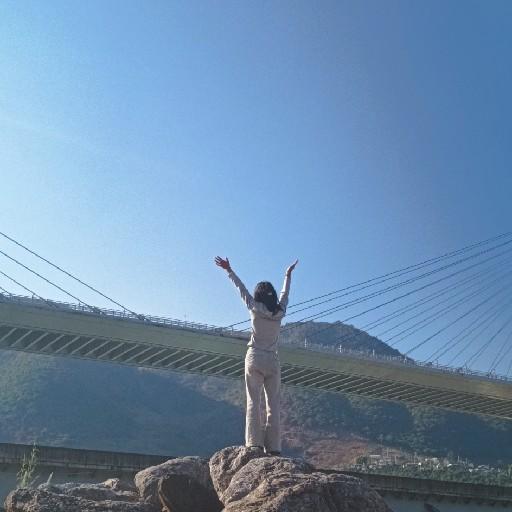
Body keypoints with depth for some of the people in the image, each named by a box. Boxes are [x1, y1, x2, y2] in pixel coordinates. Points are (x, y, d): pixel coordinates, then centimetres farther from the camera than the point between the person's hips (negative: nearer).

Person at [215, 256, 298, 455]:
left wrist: (229, 270, 20)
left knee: (253, 402, -2)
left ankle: (254, 443, -11)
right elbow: (285, 294, 23)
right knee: (273, 405, 3)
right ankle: (273, 446, -1)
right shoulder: (280, 312, 5)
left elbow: (241, 288, 9)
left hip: (255, 358, -2)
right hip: (273, 361, 2)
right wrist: (288, 276, 40)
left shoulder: (255, 309, -1)